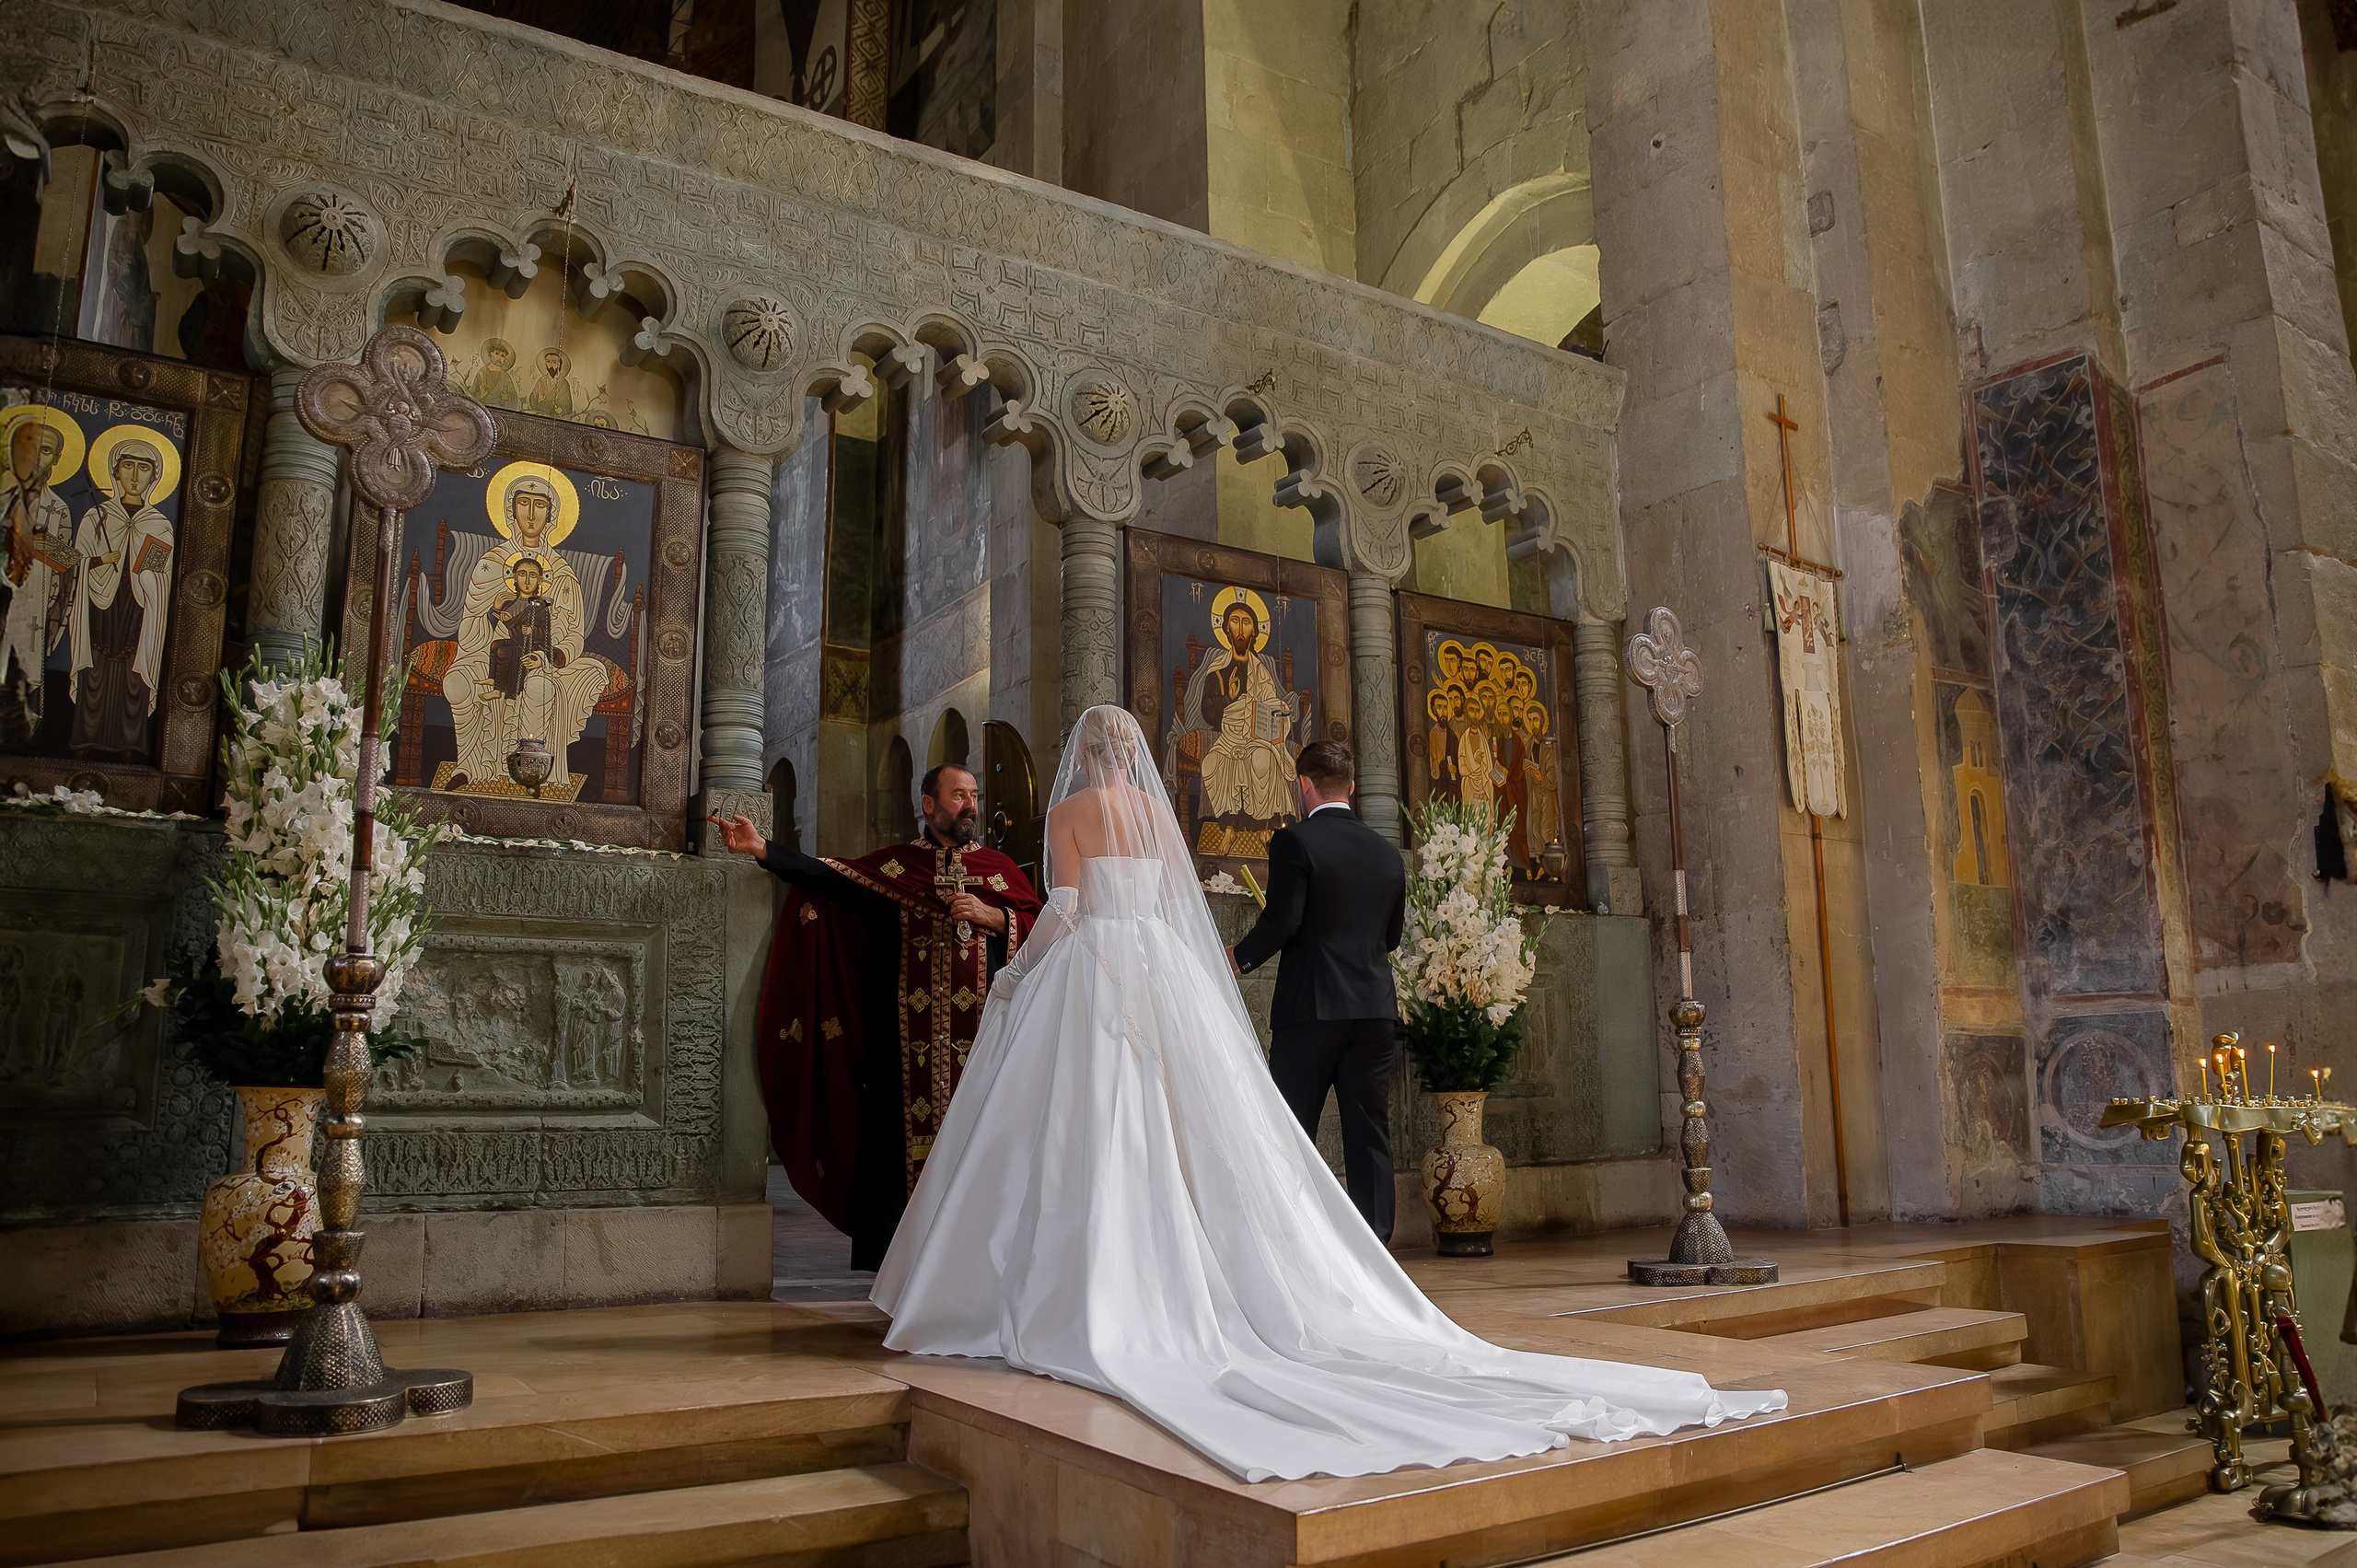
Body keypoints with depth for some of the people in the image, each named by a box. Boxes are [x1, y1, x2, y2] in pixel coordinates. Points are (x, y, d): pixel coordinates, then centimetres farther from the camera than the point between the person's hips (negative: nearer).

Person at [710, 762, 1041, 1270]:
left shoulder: (999, 869, 13)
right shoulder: (893, 865, 12)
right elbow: (828, 876, 2)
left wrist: (991, 916, -8)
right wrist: (763, 849, -8)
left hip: (981, 1035, 0)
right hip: (907, 1036, 0)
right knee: (906, 1130, -1)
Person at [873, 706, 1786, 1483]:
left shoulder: (1066, 811, 1)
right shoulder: (1160, 809, 15)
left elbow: (1063, 905, -7)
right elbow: (1180, 903, 13)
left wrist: (1014, 973, 6)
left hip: (1091, 969, -5)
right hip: (1165, 975, 5)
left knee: (1090, 1136, -5)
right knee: (1196, 1128, 1)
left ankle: (1090, 1308, -8)